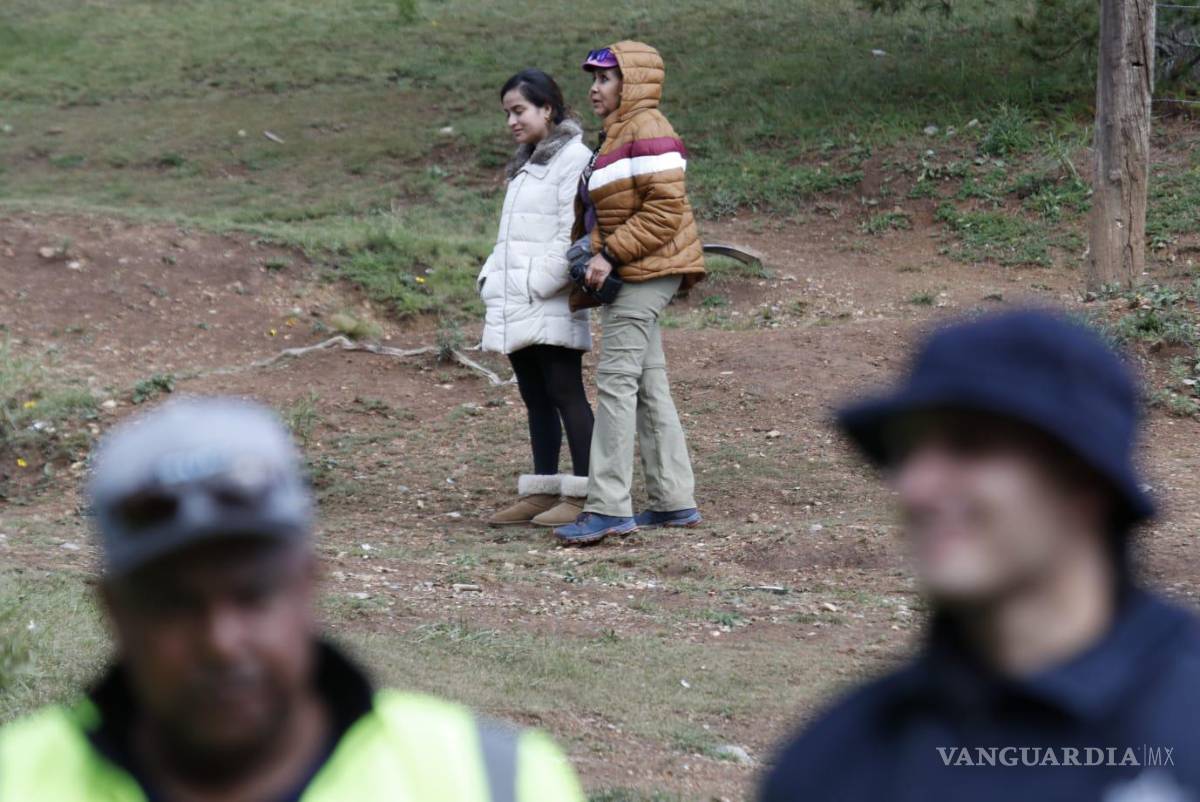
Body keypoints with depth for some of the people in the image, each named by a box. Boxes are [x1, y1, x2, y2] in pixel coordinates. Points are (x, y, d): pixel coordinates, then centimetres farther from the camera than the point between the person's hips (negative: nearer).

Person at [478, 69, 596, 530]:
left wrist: (537, 285, -18)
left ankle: (582, 496, -7)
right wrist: (491, 279, 12)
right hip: (516, 310, 9)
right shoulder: (525, 165, 23)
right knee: (535, 398, 10)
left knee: (565, 393, -8)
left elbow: (573, 235, -15)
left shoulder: (573, 158, -8)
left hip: (550, 307, -9)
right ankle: (541, 492, 12)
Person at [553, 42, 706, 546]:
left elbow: (665, 209, -21)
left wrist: (611, 255, -21)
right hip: (635, 276, 11)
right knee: (648, 385, 11)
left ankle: (609, 508, -15)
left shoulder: (646, 130, -13)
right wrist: (595, 259, 15)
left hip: (646, 272, -11)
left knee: (617, 380, -13)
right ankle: (674, 501, 15)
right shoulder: (617, 134, 21)